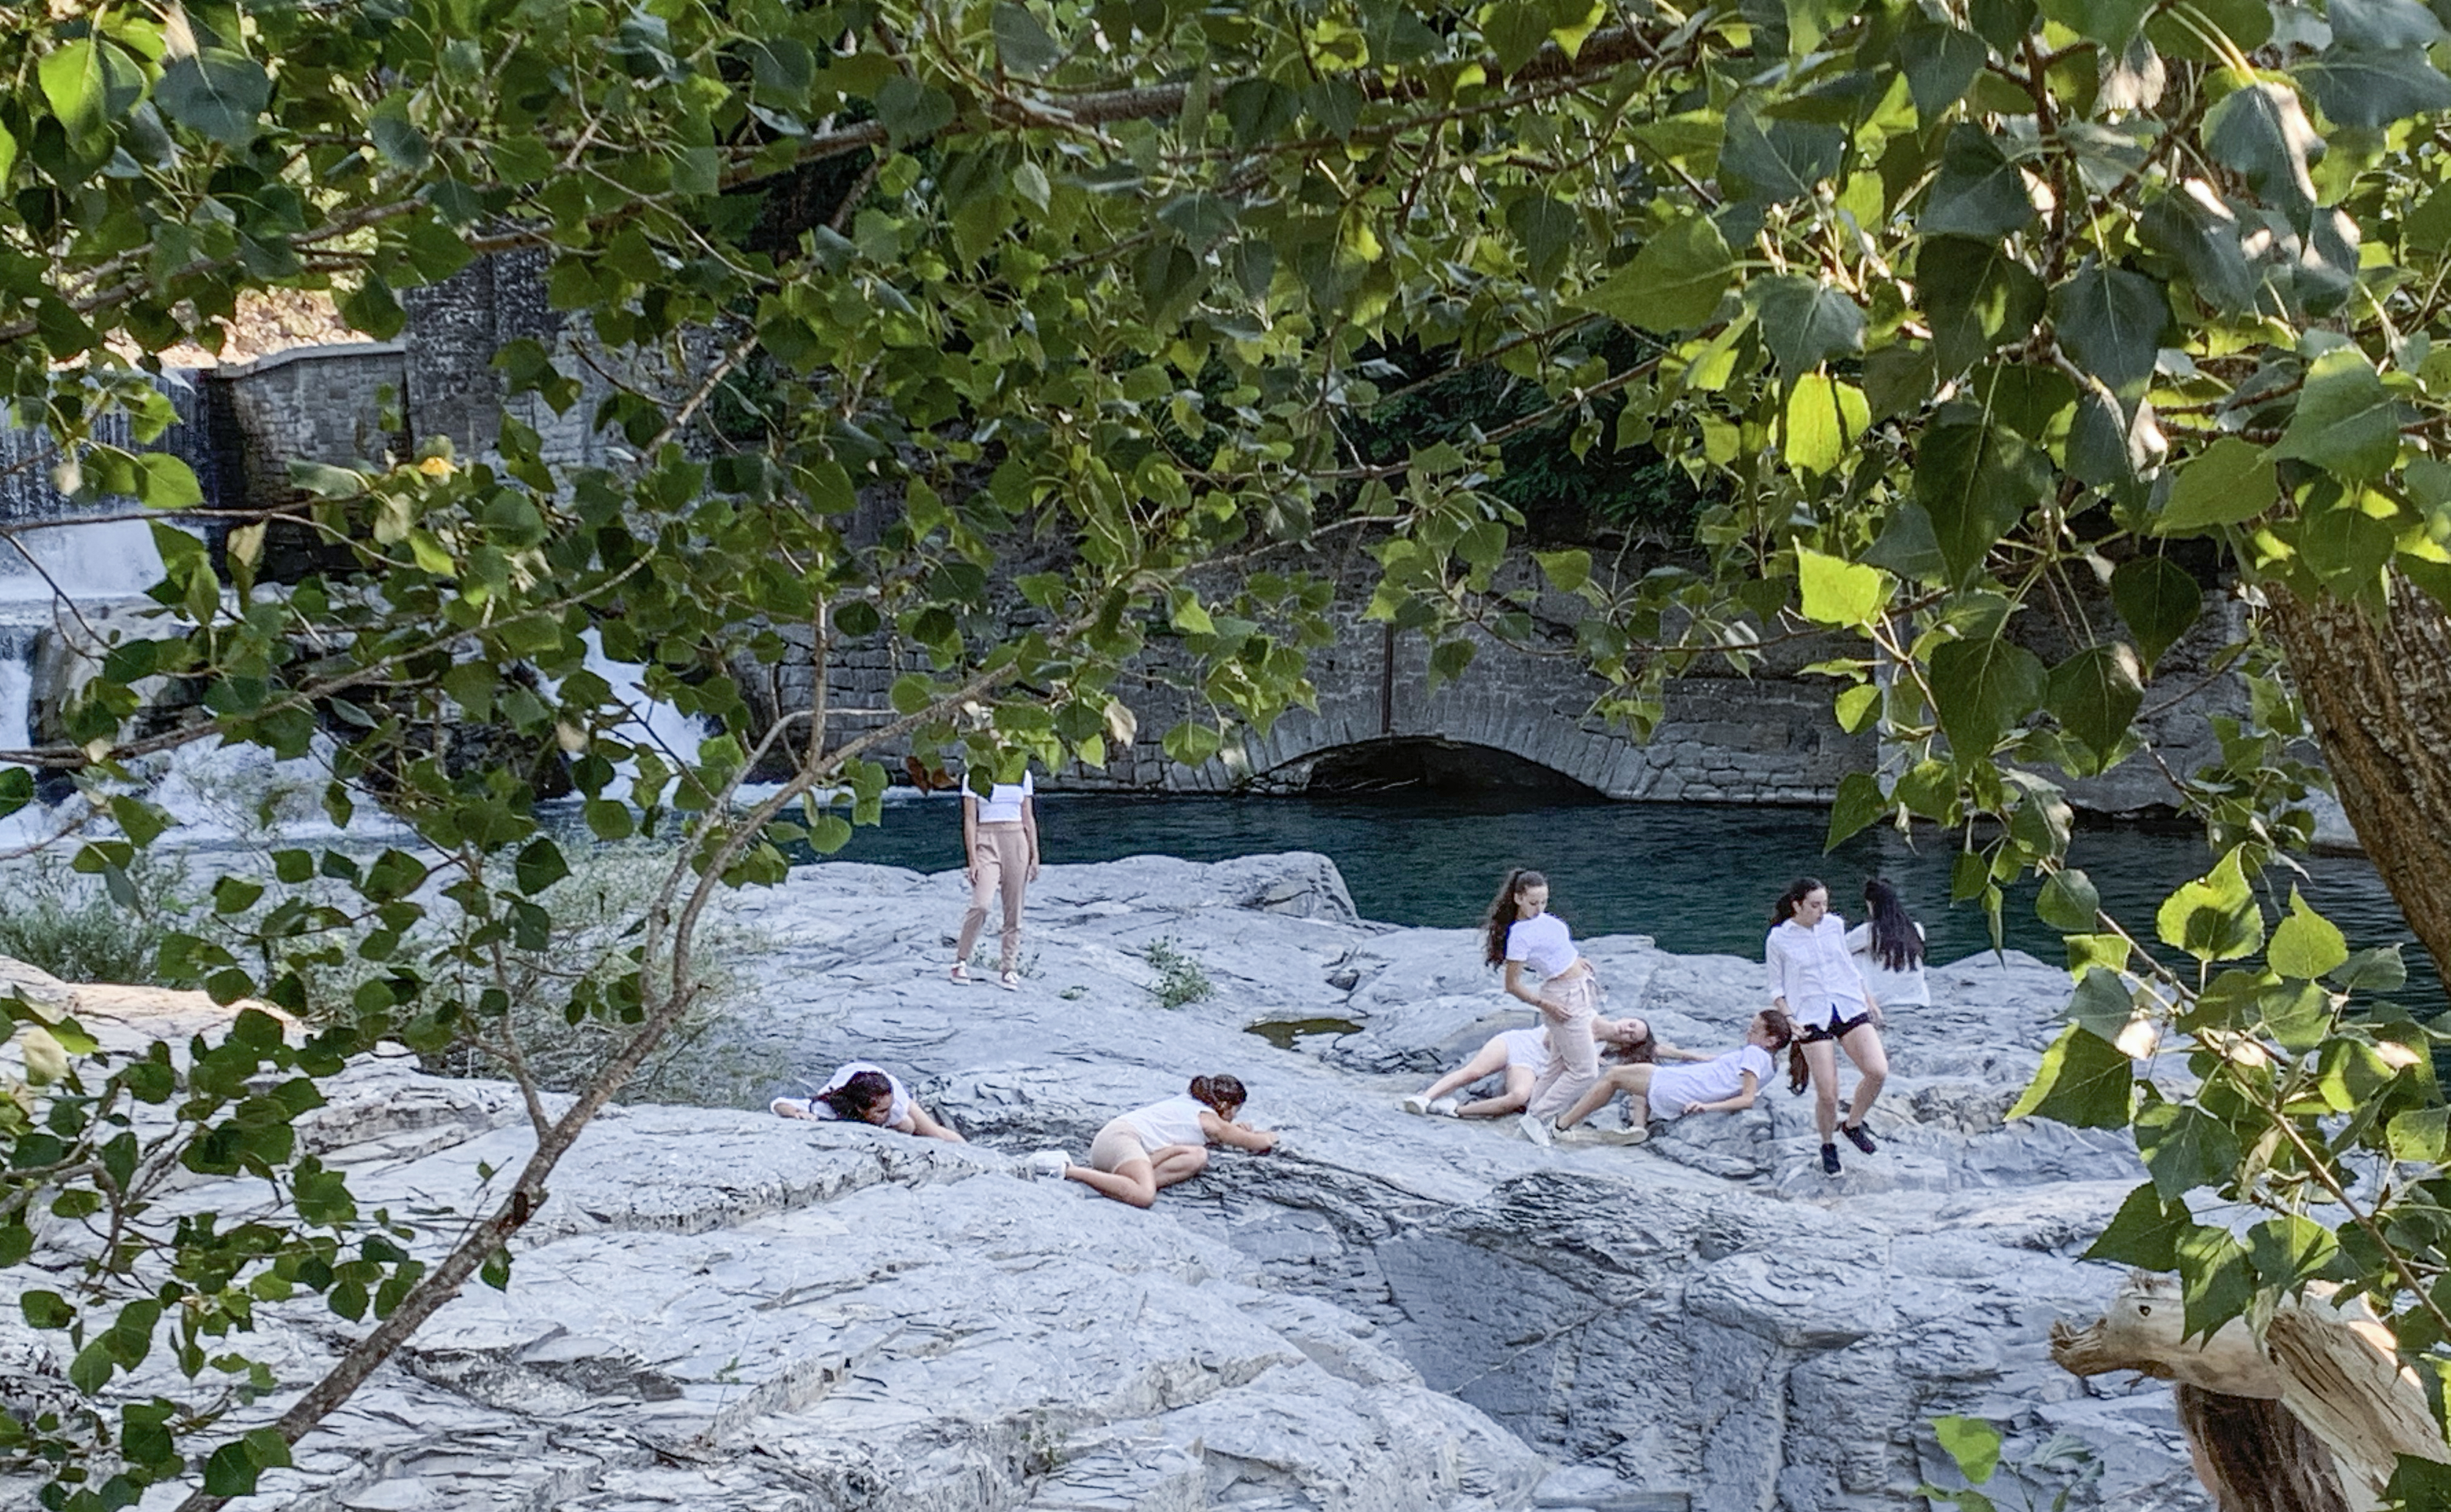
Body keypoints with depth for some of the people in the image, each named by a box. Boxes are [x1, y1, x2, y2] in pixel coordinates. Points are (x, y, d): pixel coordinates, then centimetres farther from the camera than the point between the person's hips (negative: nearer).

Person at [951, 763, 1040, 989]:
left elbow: (1028, 818, 14)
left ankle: (1009, 969, 7)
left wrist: (1035, 856, 9)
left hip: (1017, 843, 4)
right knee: (981, 905, -20)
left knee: (1014, 911, 2)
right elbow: (970, 820, -2)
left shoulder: (1023, 776, 11)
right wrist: (972, 859, -9)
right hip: (987, 843, -4)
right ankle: (961, 960, -5)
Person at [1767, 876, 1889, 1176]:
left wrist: (1869, 1000, 25)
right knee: (1827, 1093, -8)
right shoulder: (1778, 940, -3)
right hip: (1812, 1020, -3)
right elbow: (1777, 989, 5)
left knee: (1878, 1071, -16)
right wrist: (1789, 1018, -10)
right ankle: (1828, 1146, 20)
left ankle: (1853, 1124, 10)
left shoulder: (1835, 925, 8)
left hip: (1850, 1009, 4)